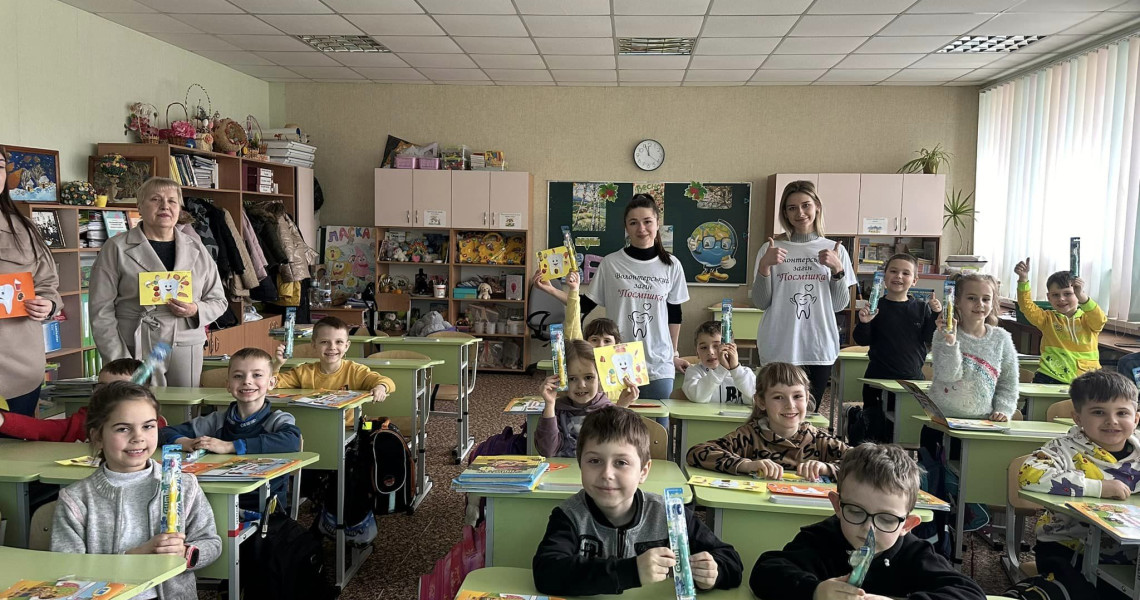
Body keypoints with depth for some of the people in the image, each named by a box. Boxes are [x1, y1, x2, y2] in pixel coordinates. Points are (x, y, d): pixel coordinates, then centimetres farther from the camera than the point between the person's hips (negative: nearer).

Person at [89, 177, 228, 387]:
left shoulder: (197, 250, 11)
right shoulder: (117, 249, 3)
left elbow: (218, 301, 15)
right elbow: (102, 311, -1)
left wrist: (196, 310, -8)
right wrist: (120, 362, -9)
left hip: (187, 350, 3)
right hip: (136, 352, -3)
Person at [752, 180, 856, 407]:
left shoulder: (835, 250, 6)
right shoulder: (771, 249, 1)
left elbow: (840, 305, 5)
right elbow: (760, 303, -1)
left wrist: (837, 268, -9)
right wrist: (765, 265, -14)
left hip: (820, 347, 2)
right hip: (779, 348, -2)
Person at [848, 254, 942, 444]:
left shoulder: (921, 308, 3)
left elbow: (930, 339, -1)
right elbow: (862, 340, -3)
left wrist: (937, 314, -13)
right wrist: (864, 323, -22)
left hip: (913, 378, 2)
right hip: (879, 378, -2)